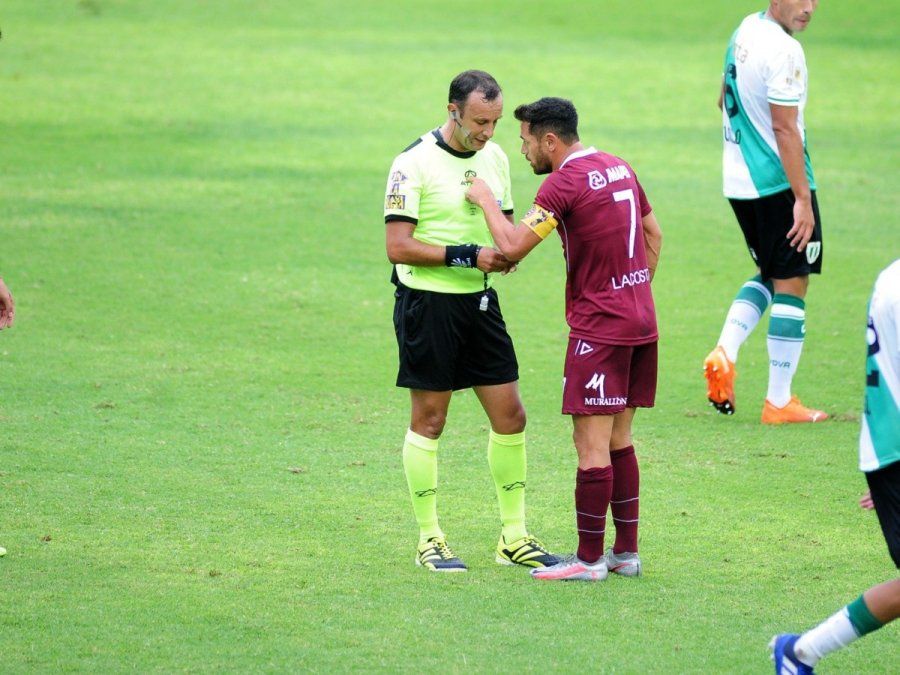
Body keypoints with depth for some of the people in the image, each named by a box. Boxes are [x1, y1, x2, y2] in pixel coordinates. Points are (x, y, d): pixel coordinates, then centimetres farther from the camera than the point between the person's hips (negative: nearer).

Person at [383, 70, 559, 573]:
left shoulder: (494, 156, 9)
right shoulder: (415, 163, -12)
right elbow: (398, 247, -16)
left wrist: (507, 251, -3)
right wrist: (469, 256, -21)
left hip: (479, 300, 6)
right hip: (428, 302, -6)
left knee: (510, 415, 5)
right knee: (429, 419, 0)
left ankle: (515, 537, 14)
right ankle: (430, 539, 10)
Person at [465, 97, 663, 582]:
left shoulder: (564, 182, -15)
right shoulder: (618, 169, 12)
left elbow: (512, 246, -20)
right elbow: (653, 235, 20)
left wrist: (486, 200, -4)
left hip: (599, 329, -9)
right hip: (641, 323, 9)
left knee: (592, 444, -4)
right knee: (618, 441, 15)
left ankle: (589, 559, -2)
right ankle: (626, 552, 18)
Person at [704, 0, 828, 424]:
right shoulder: (783, 51, -20)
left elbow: (725, 101, 22)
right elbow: (784, 128, -22)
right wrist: (803, 199, -21)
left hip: (738, 182, 9)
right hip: (779, 183, -9)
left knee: (770, 274, 22)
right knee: (791, 285, 0)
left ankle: (725, 353, 2)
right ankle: (779, 402, 3)